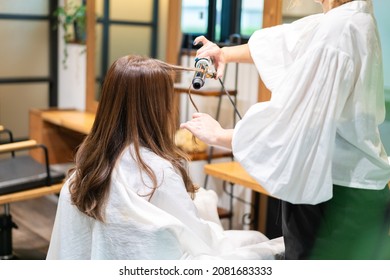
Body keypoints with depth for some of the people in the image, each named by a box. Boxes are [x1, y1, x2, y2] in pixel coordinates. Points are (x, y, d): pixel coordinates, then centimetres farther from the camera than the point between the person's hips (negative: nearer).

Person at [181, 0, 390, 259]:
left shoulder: (336, 30, -23)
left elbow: (291, 125, -24)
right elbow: (284, 43, 21)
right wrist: (227, 53, 15)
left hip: (336, 197, -9)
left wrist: (218, 135, -11)